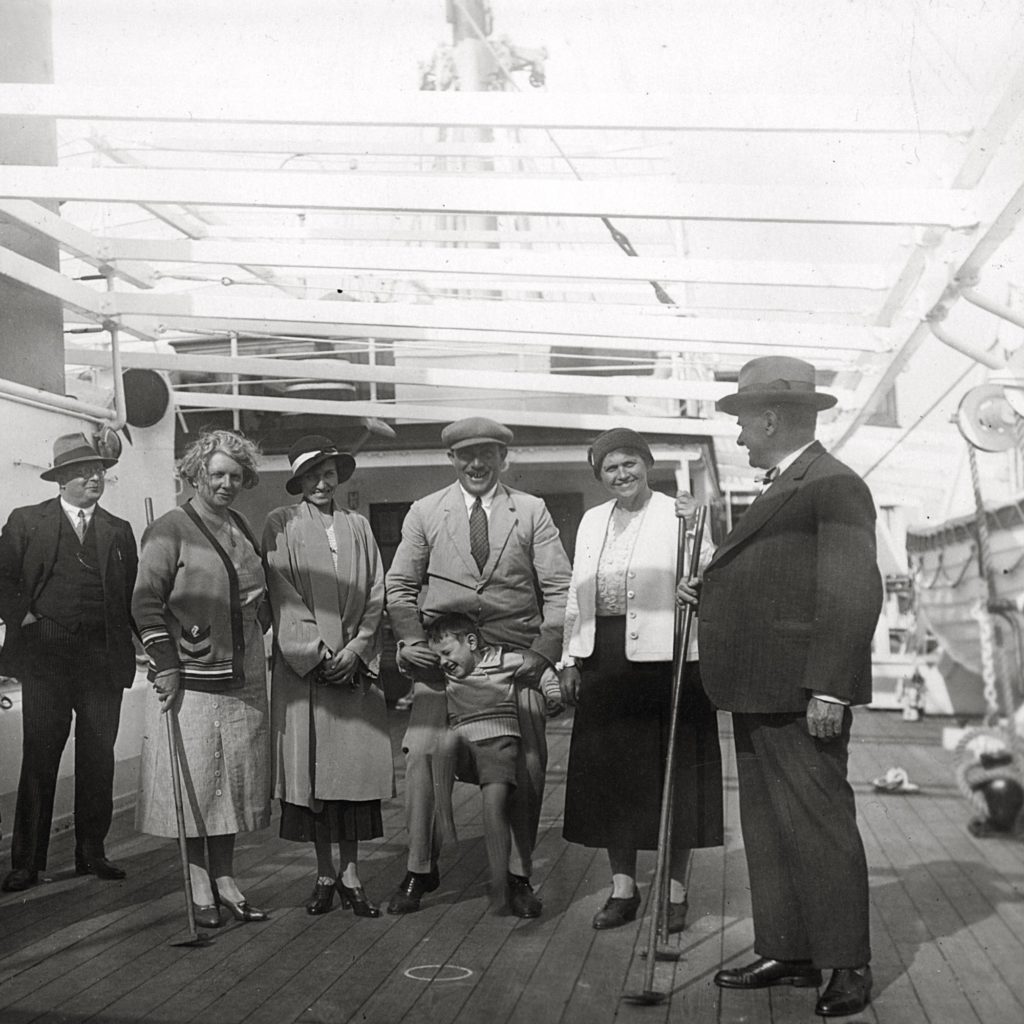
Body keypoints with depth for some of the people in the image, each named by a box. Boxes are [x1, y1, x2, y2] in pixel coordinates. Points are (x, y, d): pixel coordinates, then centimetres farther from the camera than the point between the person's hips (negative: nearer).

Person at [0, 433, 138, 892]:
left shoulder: (119, 531, 13)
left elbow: (134, 592, 11)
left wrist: (132, 643, 0)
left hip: (104, 659, 2)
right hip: (44, 655, -2)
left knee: (98, 759, 6)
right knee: (39, 759, 0)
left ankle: (92, 852, 18)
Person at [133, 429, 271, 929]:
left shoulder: (242, 529, 13)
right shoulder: (171, 529, -6)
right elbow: (147, 602, -10)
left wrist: (255, 634, 10)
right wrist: (166, 666, -15)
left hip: (242, 676, 6)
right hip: (191, 676, -6)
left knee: (234, 777, 9)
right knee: (193, 781, -1)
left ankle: (224, 878, 18)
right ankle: (199, 886, 9)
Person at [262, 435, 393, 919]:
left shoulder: (358, 526, 12)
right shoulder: (281, 524, 3)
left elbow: (375, 594, 8)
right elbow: (282, 595, -4)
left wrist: (355, 648, -5)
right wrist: (317, 652, -10)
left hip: (354, 666, 2)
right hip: (302, 666, -2)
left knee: (354, 767, 0)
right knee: (310, 770, 1)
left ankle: (350, 874, 7)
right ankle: (325, 874, 12)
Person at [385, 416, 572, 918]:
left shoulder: (532, 511, 7)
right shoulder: (425, 512, 9)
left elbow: (559, 589, 4)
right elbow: (399, 585, 11)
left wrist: (543, 652, -7)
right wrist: (410, 641, -3)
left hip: (515, 661, 0)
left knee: (527, 765, -1)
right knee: (422, 755, -8)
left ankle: (519, 875, 17)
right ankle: (419, 870, 10)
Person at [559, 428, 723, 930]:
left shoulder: (679, 516, 0)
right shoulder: (592, 521, 16)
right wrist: (570, 658, 14)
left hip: (664, 658, -5)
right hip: (604, 662, 5)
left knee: (670, 775, 1)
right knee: (610, 775, 8)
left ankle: (675, 892, 13)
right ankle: (623, 888, 21)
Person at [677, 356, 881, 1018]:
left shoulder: (834, 486, -12)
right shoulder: (780, 490, 19)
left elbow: (853, 594, -19)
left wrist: (830, 689, -23)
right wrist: (709, 595, 10)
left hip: (802, 695, -10)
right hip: (758, 693, 10)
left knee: (816, 824, -2)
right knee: (767, 827, 14)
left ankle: (849, 966, 10)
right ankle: (787, 953, 24)